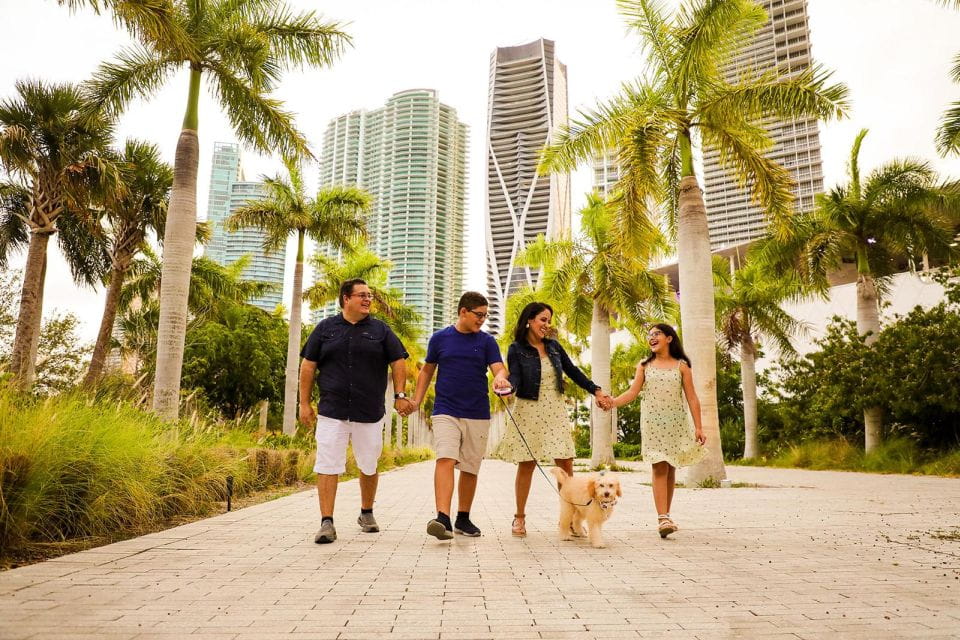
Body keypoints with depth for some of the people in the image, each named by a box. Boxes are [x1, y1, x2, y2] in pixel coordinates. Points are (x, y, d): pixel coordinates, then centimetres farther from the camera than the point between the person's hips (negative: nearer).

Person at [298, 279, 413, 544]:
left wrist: (400, 395, 0)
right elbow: (308, 365, 8)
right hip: (331, 412, -1)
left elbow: (398, 362, 9)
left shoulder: (380, 330, 7)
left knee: (369, 466, 11)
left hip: (370, 413, 1)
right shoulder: (325, 328, 6)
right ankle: (327, 523, 0)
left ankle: (367, 513, 31)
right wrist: (305, 403, 4)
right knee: (327, 467, -6)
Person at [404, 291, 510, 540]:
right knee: (445, 460, -19)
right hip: (446, 412, -2)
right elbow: (427, 371, 14)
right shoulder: (440, 338, 4)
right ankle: (443, 519, -26)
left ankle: (463, 518, 24)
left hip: (478, 416, 2)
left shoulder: (487, 341, 5)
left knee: (470, 469, 9)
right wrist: (417, 399, 5)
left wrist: (500, 378, -31)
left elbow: (499, 367, -8)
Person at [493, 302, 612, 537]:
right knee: (527, 465, 0)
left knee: (565, 465, -1)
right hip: (530, 411, -4)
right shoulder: (517, 349, -2)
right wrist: (507, 388, -36)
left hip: (556, 411, 4)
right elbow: (514, 378, -14)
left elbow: (573, 372, 15)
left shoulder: (554, 346, 11)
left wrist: (596, 390, 10)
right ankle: (519, 517, 14)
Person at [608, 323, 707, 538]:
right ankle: (663, 518, -13)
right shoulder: (644, 366, 8)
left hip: (676, 423, 0)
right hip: (653, 423, 0)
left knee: (670, 469, 5)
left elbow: (691, 398, 2)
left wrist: (698, 426, -4)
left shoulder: (681, 365, 5)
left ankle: (665, 517, 15)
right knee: (659, 468, -9)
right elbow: (632, 392, 0)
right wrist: (612, 402, -18)